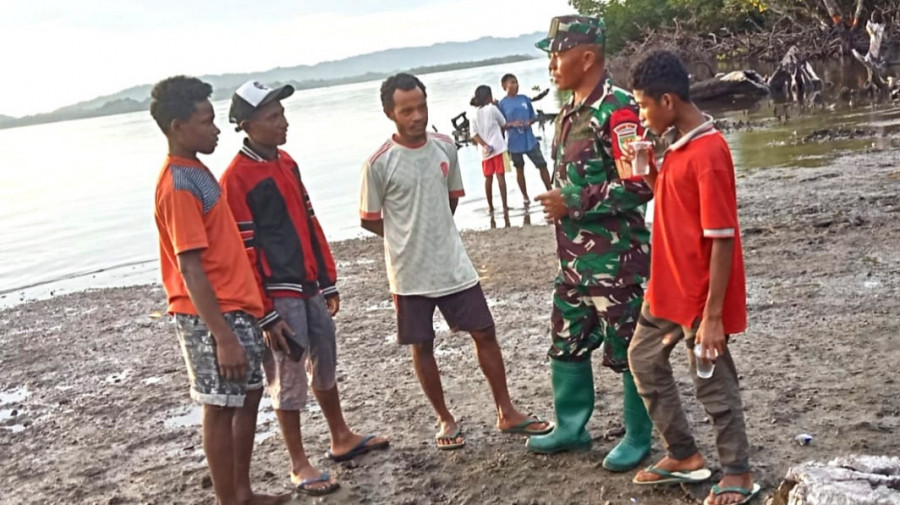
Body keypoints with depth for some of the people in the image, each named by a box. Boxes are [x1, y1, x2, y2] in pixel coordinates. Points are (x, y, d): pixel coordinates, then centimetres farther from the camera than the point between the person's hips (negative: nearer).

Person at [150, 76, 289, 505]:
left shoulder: (196, 171, 11)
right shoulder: (179, 184, -19)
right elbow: (190, 269, -22)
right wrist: (223, 337, -24)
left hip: (236, 307, 10)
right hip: (211, 316, -10)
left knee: (249, 395, 16)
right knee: (222, 407, 2)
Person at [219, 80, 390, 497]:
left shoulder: (287, 163, 10)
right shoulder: (236, 178, -15)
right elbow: (242, 252, -16)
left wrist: (328, 282, 14)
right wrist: (266, 315, -16)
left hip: (311, 288, 8)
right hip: (278, 296, -8)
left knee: (325, 367, 19)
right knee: (289, 380, 3)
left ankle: (342, 439, 36)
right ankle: (299, 466, 16)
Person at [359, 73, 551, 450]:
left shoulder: (445, 147, 0)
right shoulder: (379, 164, -13)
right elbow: (369, 220, -4)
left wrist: (432, 231, 9)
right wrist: (409, 237, 3)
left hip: (453, 264, 4)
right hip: (410, 273, -3)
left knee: (485, 333, 7)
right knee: (422, 346, 8)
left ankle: (506, 413, 21)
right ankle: (446, 421, 25)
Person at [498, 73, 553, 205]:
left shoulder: (525, 99, 4)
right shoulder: (502, 104, -6)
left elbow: (534, 116, 11)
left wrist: (529, 122, -11)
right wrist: (511, 124, -22)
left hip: (530, 140, 3)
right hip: (515, 143, -3)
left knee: (542, 165, 4)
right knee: (519, 169, 9)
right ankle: (525, 197, 21)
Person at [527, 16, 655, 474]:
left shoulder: (617, 109, -18)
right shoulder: (571, 112, 11)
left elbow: (638, 186, -23)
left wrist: (573, 204, -20)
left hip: (615, 259, -9)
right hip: (574, 257, 9)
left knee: (627, 351, 5)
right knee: (567, 344, 17)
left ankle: (638, 438, 21)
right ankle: (571, 428, 33)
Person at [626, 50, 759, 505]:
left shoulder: (708, 152, -23)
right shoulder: (678, 144, 6)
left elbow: (722, 240, -24)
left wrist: (713, 315, -23)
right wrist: (648, 169, 0)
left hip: (699, 293, -10)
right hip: (668, 285, 10)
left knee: (712, 383, 4)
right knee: (643, 358, 19)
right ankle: (683, 455, 32)